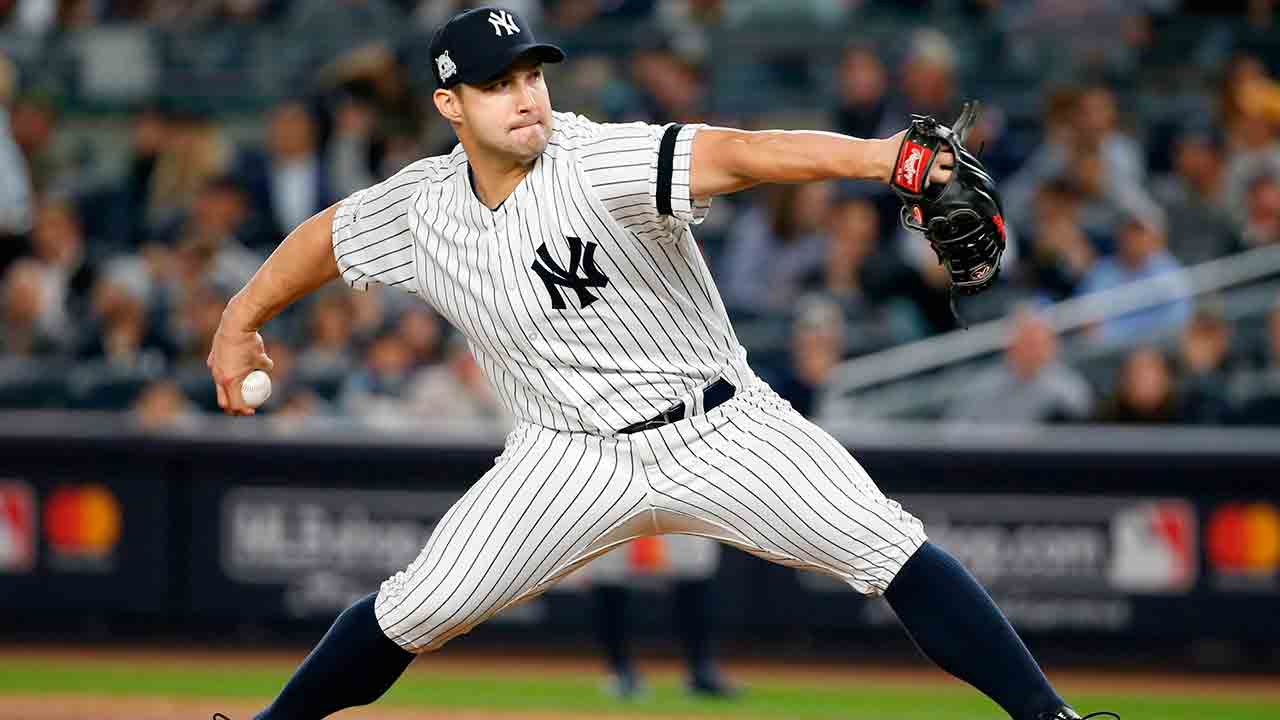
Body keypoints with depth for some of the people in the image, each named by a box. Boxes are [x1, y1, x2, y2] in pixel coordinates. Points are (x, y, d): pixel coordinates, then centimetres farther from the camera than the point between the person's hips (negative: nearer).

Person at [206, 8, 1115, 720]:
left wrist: (877, 156, -54)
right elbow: (326, 236, 15)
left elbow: (735, 154, -40)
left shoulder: (597, 164, -23)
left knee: (893, 552, -17)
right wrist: (240, 324, 24)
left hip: (720, 429, -3)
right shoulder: (419, 211, -7)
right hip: (572, 459, 3)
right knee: (418, 608, -1)